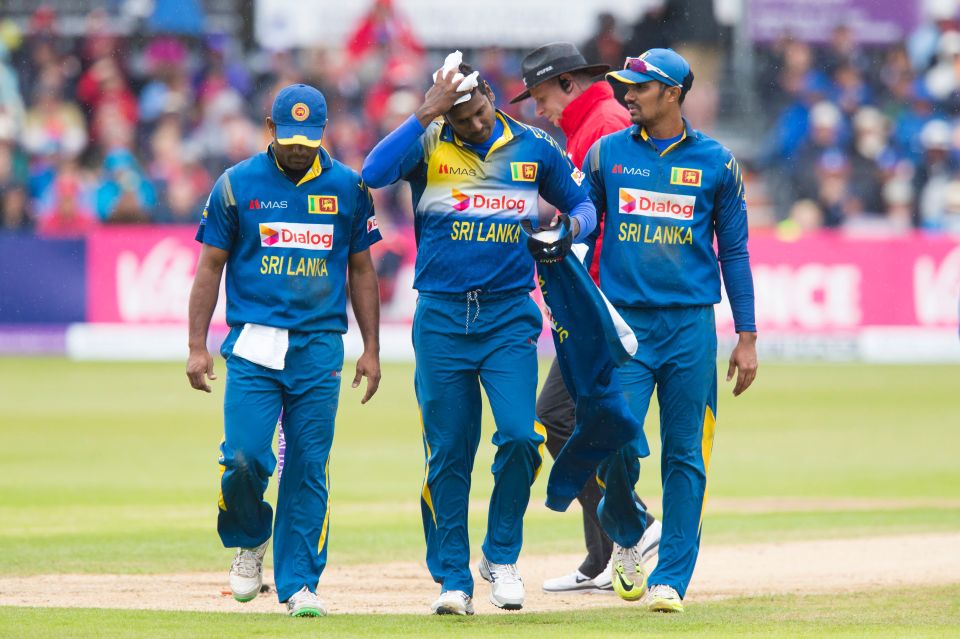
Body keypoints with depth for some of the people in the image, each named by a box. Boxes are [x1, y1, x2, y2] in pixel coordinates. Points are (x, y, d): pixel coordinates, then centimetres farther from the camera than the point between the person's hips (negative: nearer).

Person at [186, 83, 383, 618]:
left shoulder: (348, 187, 7)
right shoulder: (237, 185, 3)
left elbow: (361, 271, 14)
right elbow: (211, 267, 6)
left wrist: (371, 349, 9)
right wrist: (198, 347, -1)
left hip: (320, 348, 1)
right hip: (253, 345, -1)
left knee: (309, 467, -2)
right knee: (244, 457, -12)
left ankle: (299, 582, 6)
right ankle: (250, 541, 17)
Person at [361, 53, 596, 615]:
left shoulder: (535, 148, 3)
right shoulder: (429, 145, -3)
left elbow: (582, 203, 15)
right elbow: (374, 173, -22)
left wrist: (572, 227, -8)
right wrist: (427, 112, -24)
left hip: (509, 318, 0)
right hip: (441, 318, 0)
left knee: (520, 435, -15)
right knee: (448, 453, 2)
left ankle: (502, 556, 6)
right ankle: (453, 579, 11)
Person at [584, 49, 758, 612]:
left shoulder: (716, 163, 4)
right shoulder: (606, 154, 6)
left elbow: (734, 252, 8)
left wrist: (747, 338, 5)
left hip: (691, 327, 0)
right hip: (623, 323, 0)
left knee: (686, 457, 0)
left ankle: (672, 578, 7)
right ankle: (625, 533, 18)